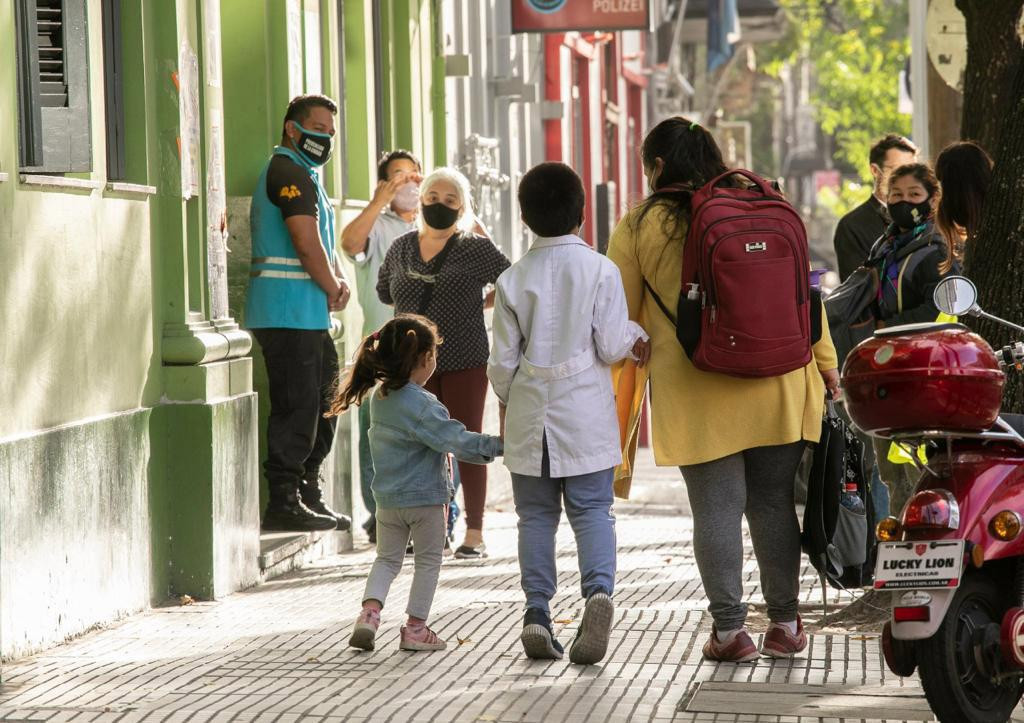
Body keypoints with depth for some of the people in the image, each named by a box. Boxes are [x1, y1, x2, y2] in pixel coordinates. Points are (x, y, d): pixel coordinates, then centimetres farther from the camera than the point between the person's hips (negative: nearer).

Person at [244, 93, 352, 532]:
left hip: (308, 315, 11)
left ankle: (309, 496, 18)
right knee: (296, 406, -10)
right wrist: (333, 289, -6)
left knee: (323, 402, 13)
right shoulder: (288, 172, -10)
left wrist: (339, 281, 4)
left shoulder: (304, 175, 25)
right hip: (288, 311, -11)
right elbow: (306, 242, -18)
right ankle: (284, 503, -8)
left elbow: (325, 244, 23)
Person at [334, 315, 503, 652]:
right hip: (426, 497, -6)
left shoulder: (378, 397, 4)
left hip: (386, 498, 6)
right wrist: (497, 446, -14)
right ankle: (415, 628, 11)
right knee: (428, 561, 9)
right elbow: (457, 440, -22)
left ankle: (370, 611, -4)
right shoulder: (421, 404, -20)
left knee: (387, 558, 17)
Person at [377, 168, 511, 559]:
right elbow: (384, 291, 24)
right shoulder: (401, 248, 8)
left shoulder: (475, 249, -4)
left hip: (464, 363, -4)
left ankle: (474, 534, 3)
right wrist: (419, 309, 14)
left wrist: (478, 305, 3)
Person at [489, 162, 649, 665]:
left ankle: (537, 613, 3)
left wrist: (507, 402, 20)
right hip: (586, 414, -1)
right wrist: (637, 335, 14)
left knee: (536, 514, 8)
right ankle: (599, 588, -23)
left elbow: (502, 360, 3)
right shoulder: (599, 269, -6)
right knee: (592, 509, 1)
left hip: (529, 412, 1)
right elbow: (612, 347, -7)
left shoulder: (513, 279, -1)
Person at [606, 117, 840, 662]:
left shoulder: (639, 226, 1)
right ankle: (785, 623, 14)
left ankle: (729, 627, -1)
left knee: (716, 507, 1)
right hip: (775, 385, 3)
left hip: (695, 392, -3)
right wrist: (824, 362, 15)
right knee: (773, 502, 10)